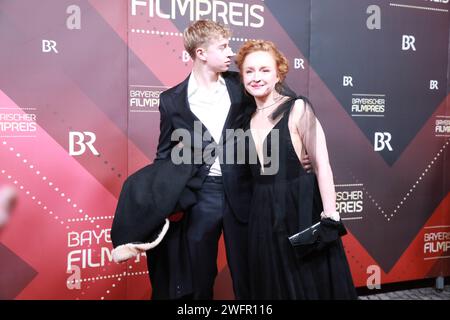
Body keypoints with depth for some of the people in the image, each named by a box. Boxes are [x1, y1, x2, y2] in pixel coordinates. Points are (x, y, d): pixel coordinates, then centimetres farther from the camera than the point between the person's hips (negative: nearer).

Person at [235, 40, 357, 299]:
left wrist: (330, 218, -19)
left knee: (308, 284, 10)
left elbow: (322, 165, -14)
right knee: (272, 285, 18)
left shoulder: (297, 108, -10)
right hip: (264, 215, 5)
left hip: (302, 210, -5)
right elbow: (255, 170, 11)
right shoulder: (249, 117, 7)